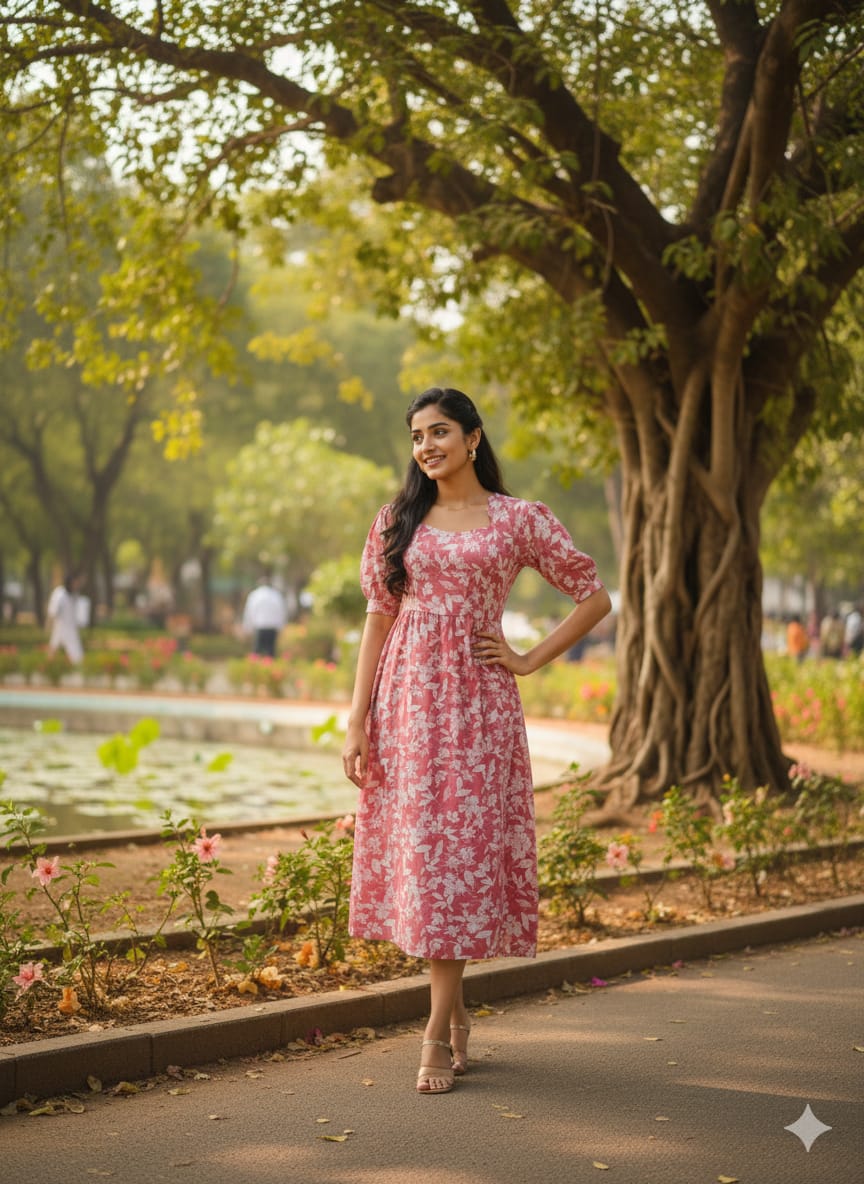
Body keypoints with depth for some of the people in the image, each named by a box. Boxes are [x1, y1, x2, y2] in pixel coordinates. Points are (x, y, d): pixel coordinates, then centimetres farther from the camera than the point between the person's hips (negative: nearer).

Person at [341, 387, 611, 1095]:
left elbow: (595, 597, 6)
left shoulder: (519, 520, 3)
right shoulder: (396, 523, 9)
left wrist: (530, 660, 0)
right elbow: (378, 620, 7)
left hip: (478, 703, -2)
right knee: (416, 848, 2)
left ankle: (439, 1031, -1)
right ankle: (455, 1010, 18)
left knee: (460, 850, -5)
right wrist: (357, 722, 1)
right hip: (406, 701, 3)